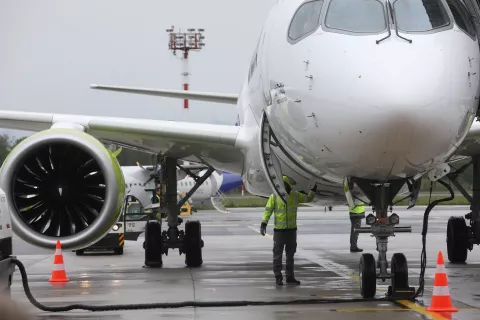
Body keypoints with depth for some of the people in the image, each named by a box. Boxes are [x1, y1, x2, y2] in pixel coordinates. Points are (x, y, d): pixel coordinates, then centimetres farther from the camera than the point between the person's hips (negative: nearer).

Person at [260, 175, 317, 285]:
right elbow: (268, 210, -8)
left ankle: (290, 276, 20)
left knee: (290, 254, 11)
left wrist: (313, 190, -2)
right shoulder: (274, 196, -7)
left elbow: (308, 198, 14)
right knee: (278, 254, 0)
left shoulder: (295, 195, 2)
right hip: (279, 230, -3)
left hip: (292, 229, 3)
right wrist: (263, 224, -18)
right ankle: (278, 277, 8)